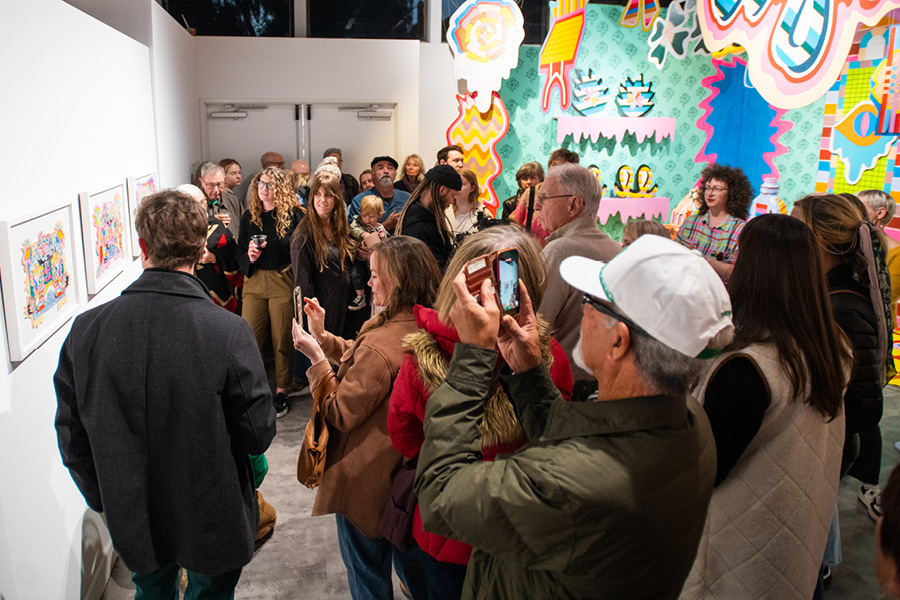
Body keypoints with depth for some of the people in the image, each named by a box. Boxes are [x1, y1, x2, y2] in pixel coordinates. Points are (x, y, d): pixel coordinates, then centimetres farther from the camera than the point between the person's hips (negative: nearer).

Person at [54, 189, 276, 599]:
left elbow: (72, 439, -5)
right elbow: (258, 434, -19)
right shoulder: (228, 332, -27)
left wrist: (104, 502, 11)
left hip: (132, 519, 3)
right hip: (211, 520, -3)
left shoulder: (86, 330, -17)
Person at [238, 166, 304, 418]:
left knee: (282, 340, 4)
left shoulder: (293, 214, -2)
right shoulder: (249, 216, 10)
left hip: (283, 282, -3)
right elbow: (240, 253, 12)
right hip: (254, 283, 3)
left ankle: (281, 392, 19)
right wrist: (249, 257, -8)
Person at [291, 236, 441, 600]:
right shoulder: (419, 329, -5)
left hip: (366, 479, -9)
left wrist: (316, 357, -21)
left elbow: (340, 414, -23)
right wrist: (323, 336, -1)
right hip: (402, 469, 9)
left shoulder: (380, 346, -33)